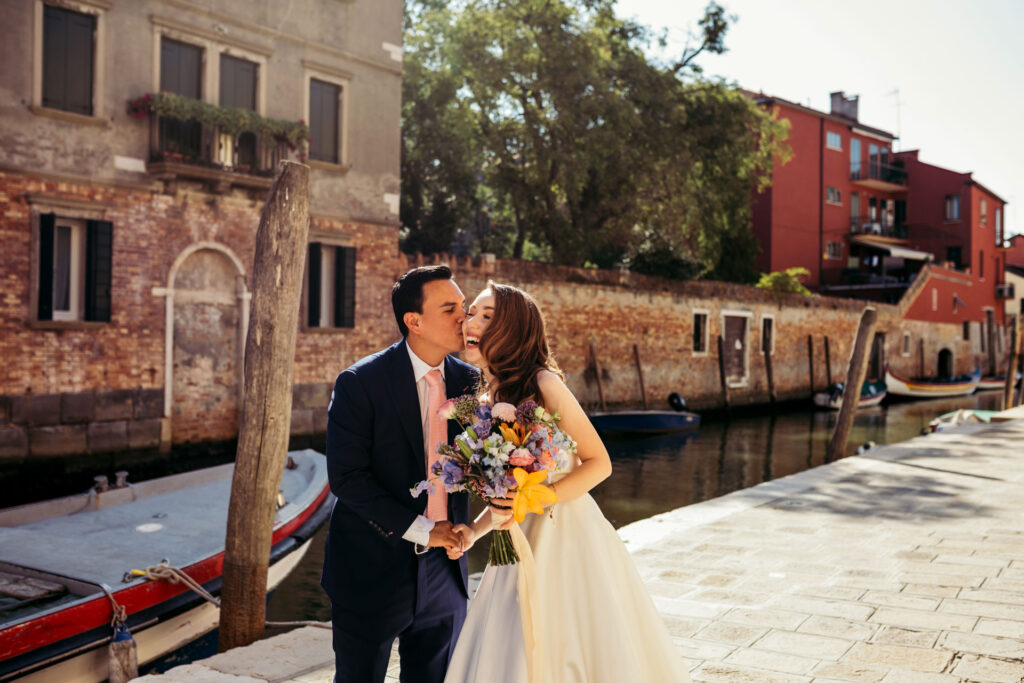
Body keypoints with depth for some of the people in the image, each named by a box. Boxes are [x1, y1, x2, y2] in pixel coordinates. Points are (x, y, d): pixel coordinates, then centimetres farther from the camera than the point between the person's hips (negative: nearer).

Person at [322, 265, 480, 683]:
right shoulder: (359, 383, -14)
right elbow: (346, 477, -18)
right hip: (372, 572, -4)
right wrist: (419, 531, -19)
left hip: (444, 573, 4)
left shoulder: (468, 380, 1)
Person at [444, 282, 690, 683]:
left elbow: (598, 462, -11)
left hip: (569, 541, -6)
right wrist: (473, 531, -1)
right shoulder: (481, 403, 8)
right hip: (520, 554, 6)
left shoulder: (543, 384, -13)